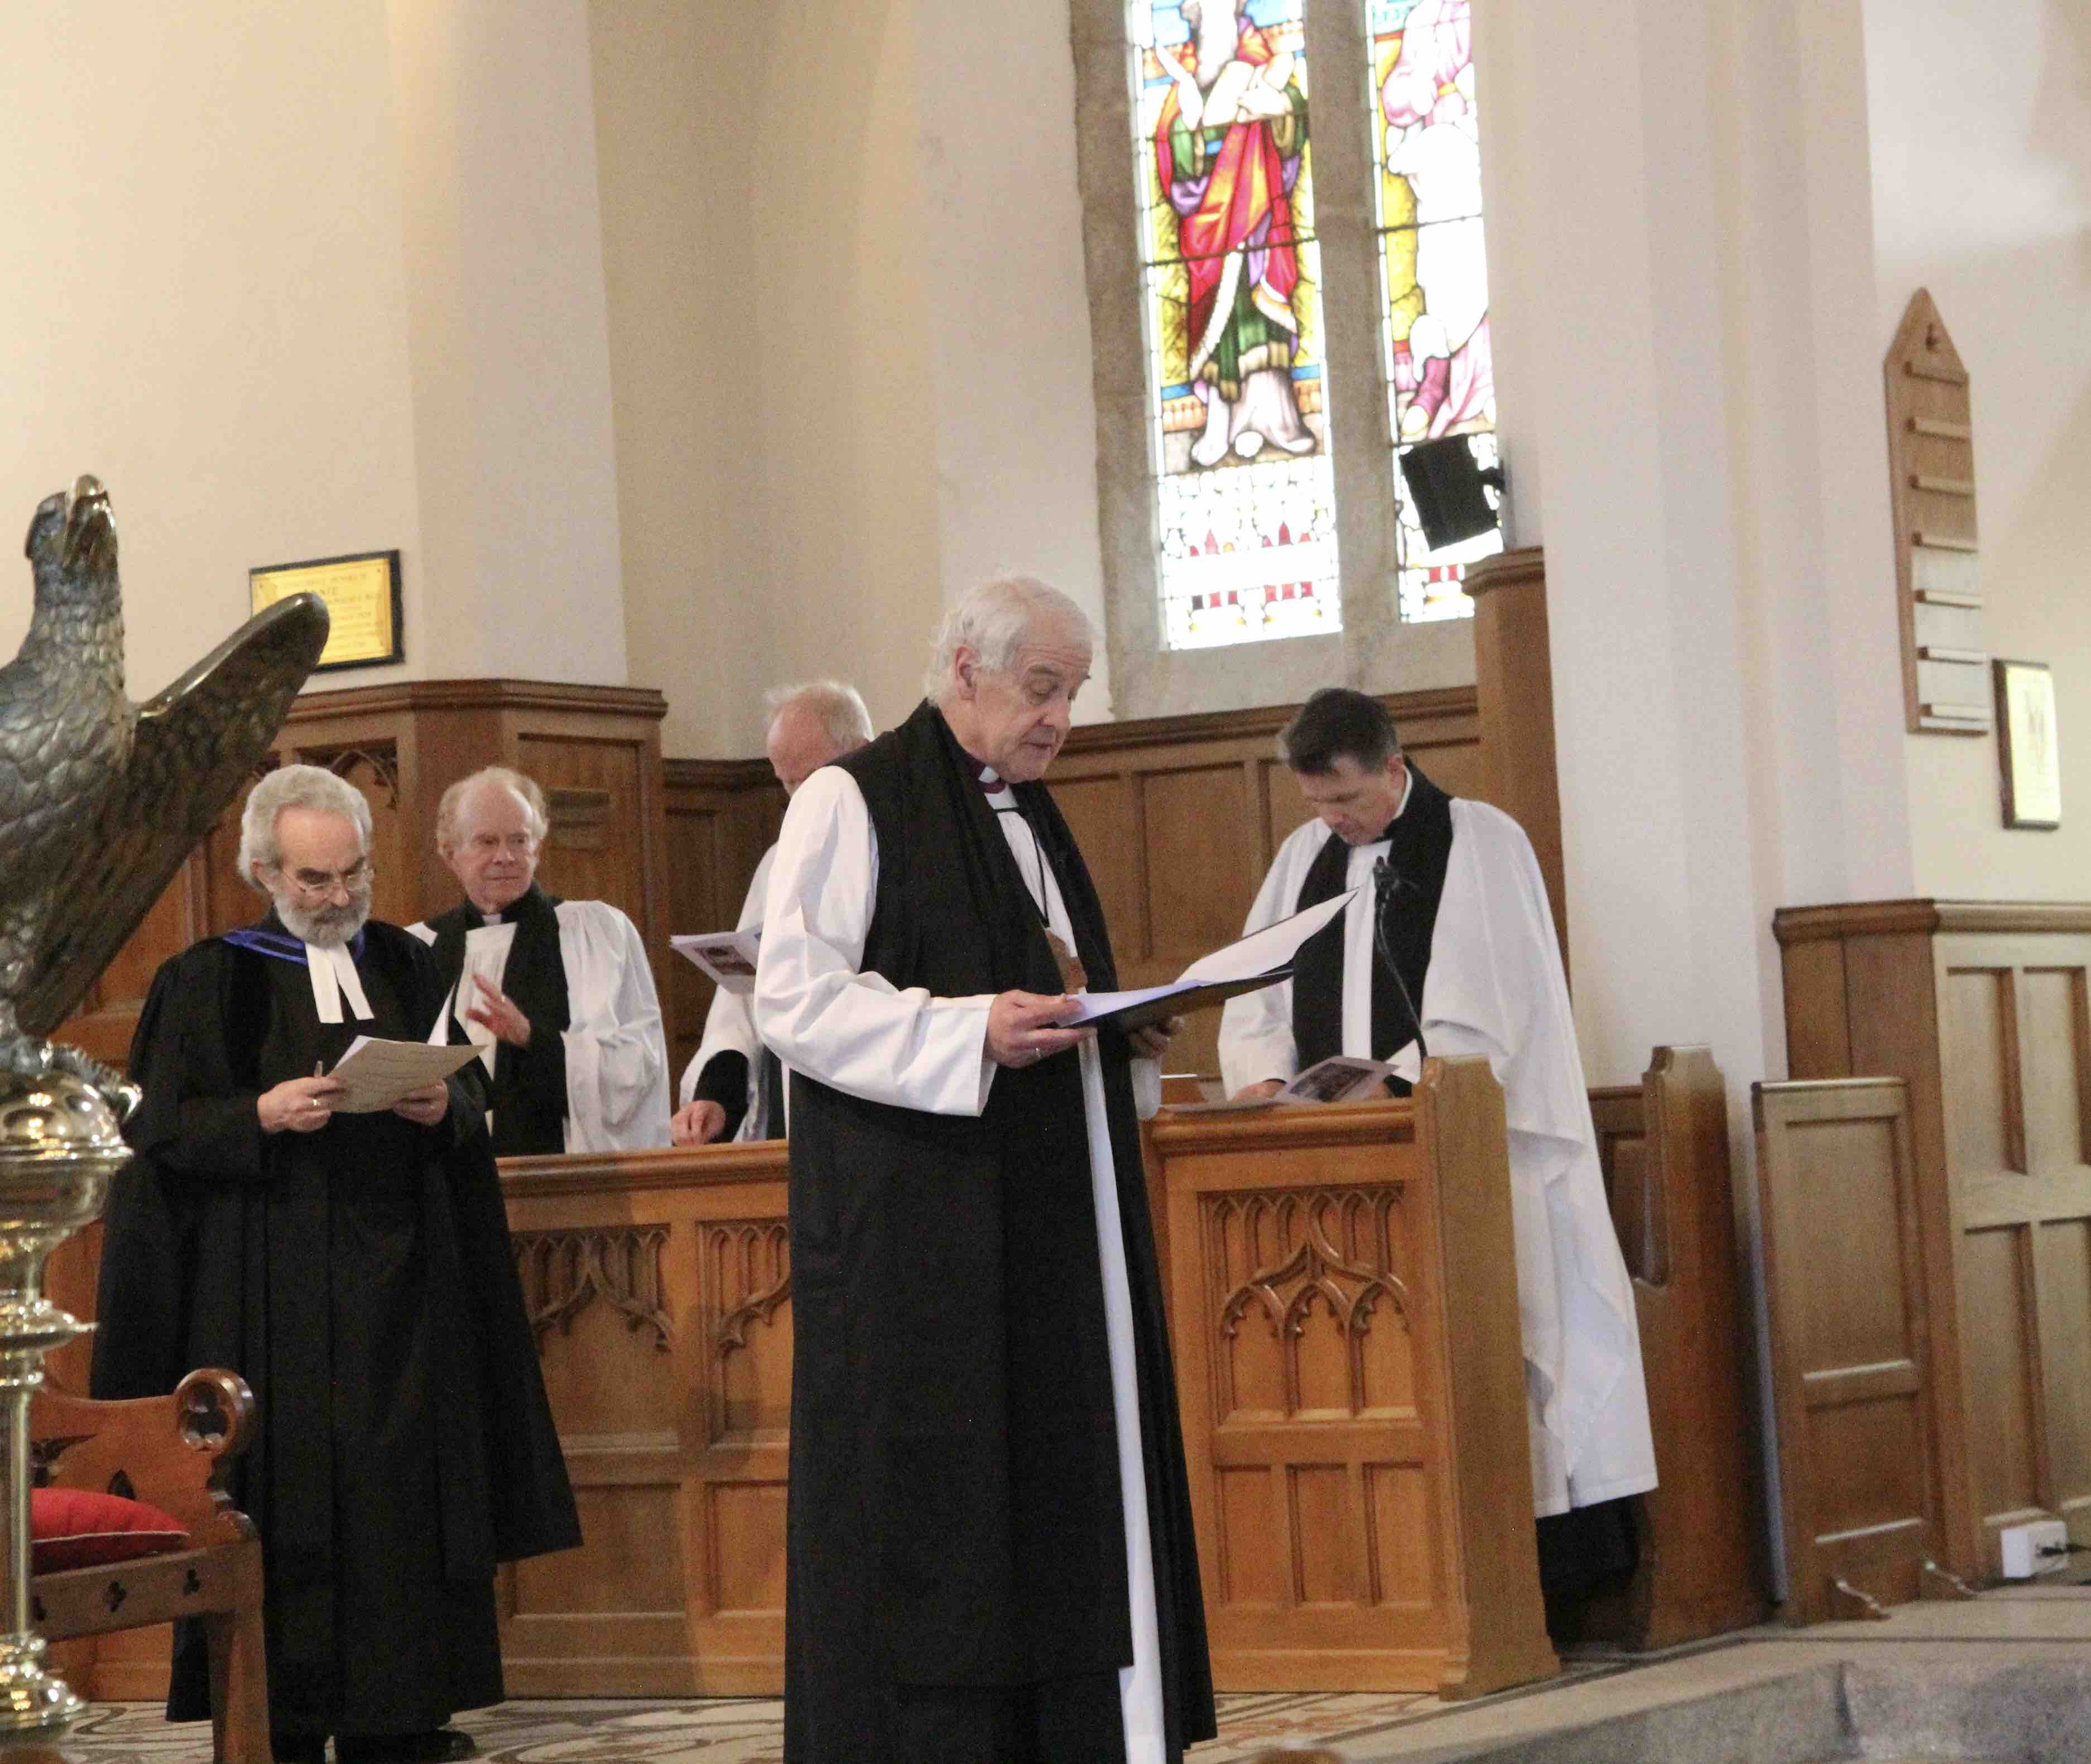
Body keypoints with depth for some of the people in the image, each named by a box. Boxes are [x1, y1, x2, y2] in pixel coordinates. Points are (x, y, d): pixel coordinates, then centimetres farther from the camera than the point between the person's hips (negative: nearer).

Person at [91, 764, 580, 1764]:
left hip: (400, 1273, 4)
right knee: (290, 1487, -6)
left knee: (405, 1484, 1)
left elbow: (469, 1099, 15)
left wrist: (443, 1105, -8)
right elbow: (161, 1130, -2)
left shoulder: (403, 966, 13)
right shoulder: (209, 982, 2)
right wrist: (262, 1116, -17)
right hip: (273, 1289, -4)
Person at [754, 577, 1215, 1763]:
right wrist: (970, 1033, -22)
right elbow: (796, 1002, -13)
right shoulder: (855, 804, -4)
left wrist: (1123, 1041, 7)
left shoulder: (1035, 819, 20)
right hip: (915, 1224, -8)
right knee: (927, 1510, -7)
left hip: (1054, 1216, 8)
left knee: (1077, 1476, 4)